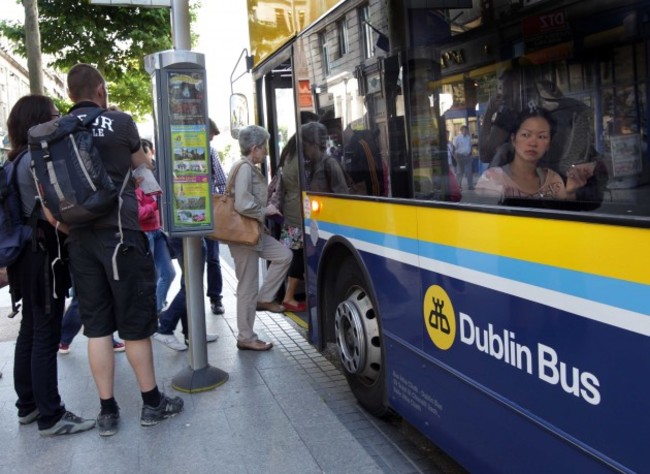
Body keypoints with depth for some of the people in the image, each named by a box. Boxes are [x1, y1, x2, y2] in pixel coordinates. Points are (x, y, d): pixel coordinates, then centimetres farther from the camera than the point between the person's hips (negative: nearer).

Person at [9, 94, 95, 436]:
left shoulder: (21, 160, 14)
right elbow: (53, 213, -21)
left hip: (29, 251, 10)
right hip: (44, 252, -10)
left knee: (31, 330, 15)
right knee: (46, 334, -4)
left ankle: (28, 405, 26)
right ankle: (50, 417, 3)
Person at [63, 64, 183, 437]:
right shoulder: (120, 122, -3)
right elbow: (143, 171, 11)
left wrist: (70, 227, 12)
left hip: (80, 237, 4)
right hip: (121, 231, -4)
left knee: (96, 325, 9)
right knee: (136, 321, 5)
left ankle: (107, 411, 15)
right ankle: (152, 402, 17)